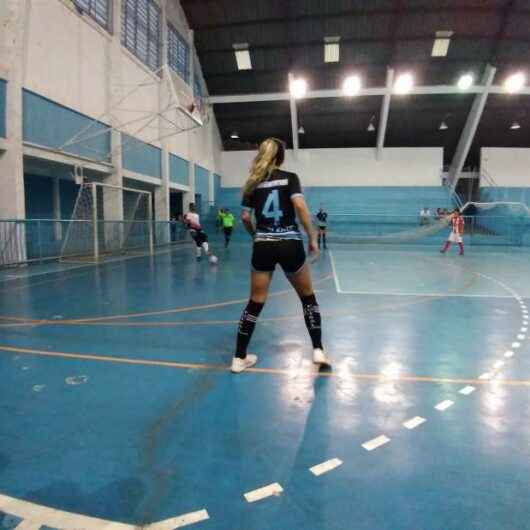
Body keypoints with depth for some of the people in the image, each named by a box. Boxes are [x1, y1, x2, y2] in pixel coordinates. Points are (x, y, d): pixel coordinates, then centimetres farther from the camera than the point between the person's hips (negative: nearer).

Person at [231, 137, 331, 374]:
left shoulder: (253, 182, 8)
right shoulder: (290, 177, 0)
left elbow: (245, 217, 5)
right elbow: (300, 206, -15)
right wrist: (312, 238, -9)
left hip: (263, 246, 2)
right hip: (290, 245, -2)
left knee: (255, 302, 9)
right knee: (308, 297, 16)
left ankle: (239, 358, 12)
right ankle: (318, 351, 14)